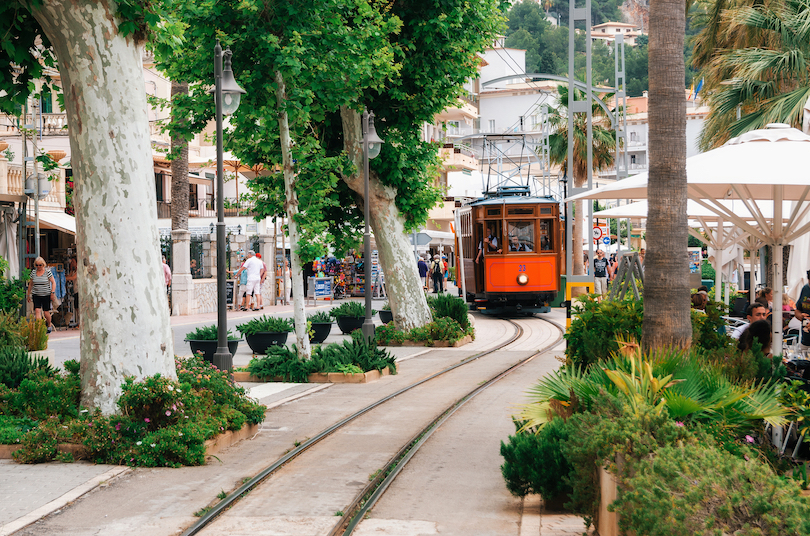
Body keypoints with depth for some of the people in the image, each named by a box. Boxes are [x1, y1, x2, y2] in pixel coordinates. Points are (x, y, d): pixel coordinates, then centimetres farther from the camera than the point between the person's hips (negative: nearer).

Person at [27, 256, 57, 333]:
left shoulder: (47, 271, -3)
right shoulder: (33, 272, 6)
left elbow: (53, 282, -1)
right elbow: (30, 284, 15)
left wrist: (53, 292, -11)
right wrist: (29, 295, 15)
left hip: (46, 295, -2)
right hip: (36, 295, 2)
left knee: (46, 312, 1)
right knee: (37, 310, -13)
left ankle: (49, 325, 25)